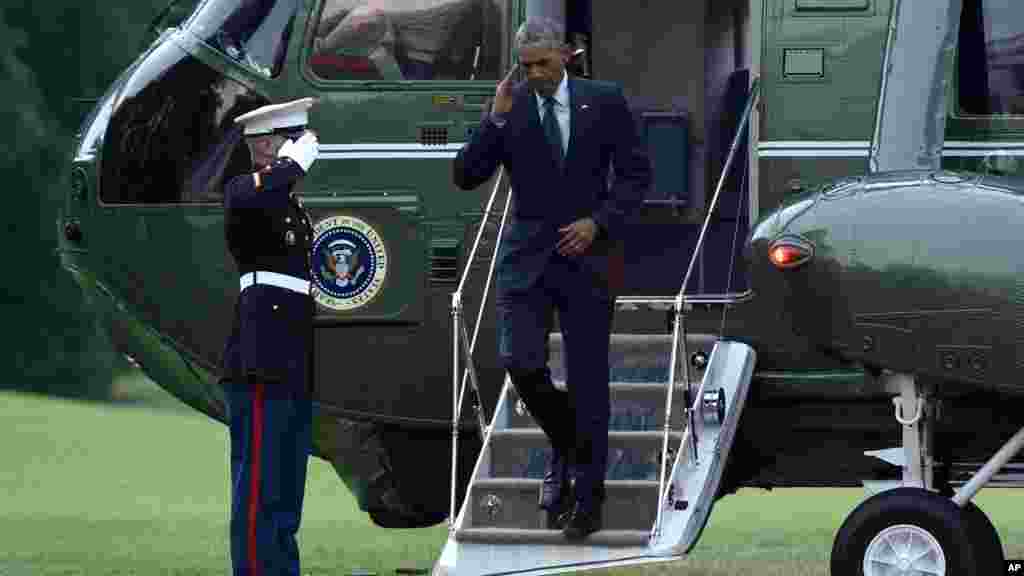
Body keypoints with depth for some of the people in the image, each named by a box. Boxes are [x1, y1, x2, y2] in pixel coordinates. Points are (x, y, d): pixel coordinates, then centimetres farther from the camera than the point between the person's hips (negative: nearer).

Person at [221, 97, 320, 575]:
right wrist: (292, 165, -19)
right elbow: (248, 201, -33)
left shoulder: (289, 203, 22)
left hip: (295, 370, 10)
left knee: (286, 497, 11)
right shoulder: (243, 191, -7)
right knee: (258, 493, -10)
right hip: (262, 369, -10)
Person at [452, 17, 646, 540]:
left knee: (587, 378, 2)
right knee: (520, 361, -14)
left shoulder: (605, 102, 0)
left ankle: (588, 496, 11)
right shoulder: (509, 108, 1)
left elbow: (634, 176, 4)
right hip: (526, 257, 1)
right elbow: (465, 176, -3)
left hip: (587, 255, -1)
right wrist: (495, 121, -14)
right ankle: (564, 446, 15)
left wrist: (599, 222, -11)